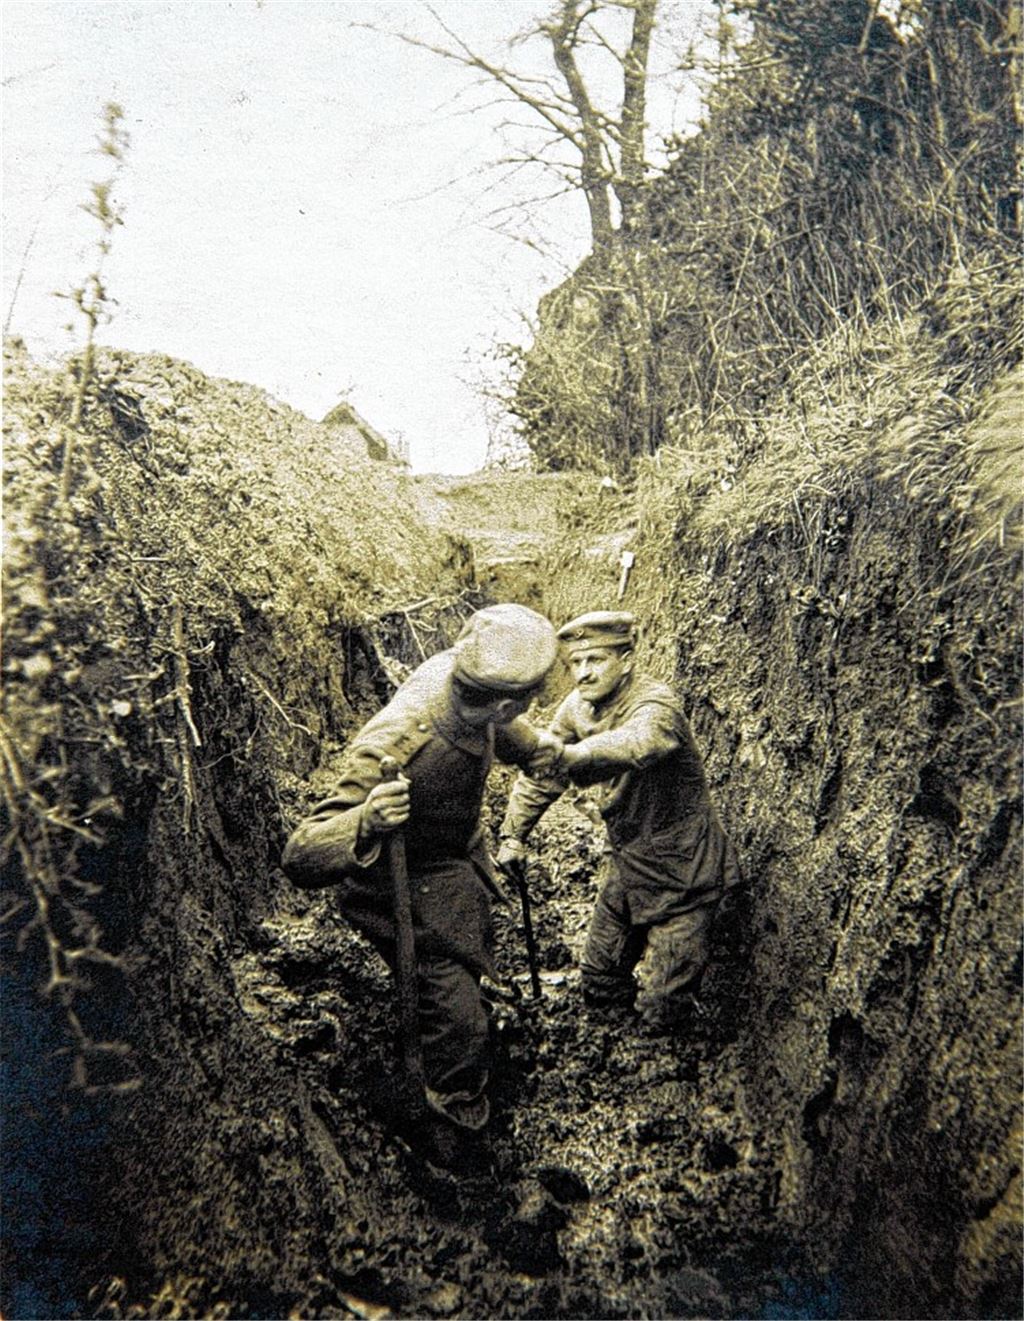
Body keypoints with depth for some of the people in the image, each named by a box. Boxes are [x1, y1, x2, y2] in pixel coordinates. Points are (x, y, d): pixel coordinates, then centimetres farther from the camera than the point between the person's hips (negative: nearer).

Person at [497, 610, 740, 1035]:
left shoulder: (656, 702, -26)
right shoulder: (578, 706, -4)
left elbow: (639, 743, -50)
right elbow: (541, 770, 5)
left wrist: (571, 755, -66)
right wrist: (513, 834, -2)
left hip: (681, 871, -6)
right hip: (626, 861, 7)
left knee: (664, 1008, 3)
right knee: (599, 981, 19)